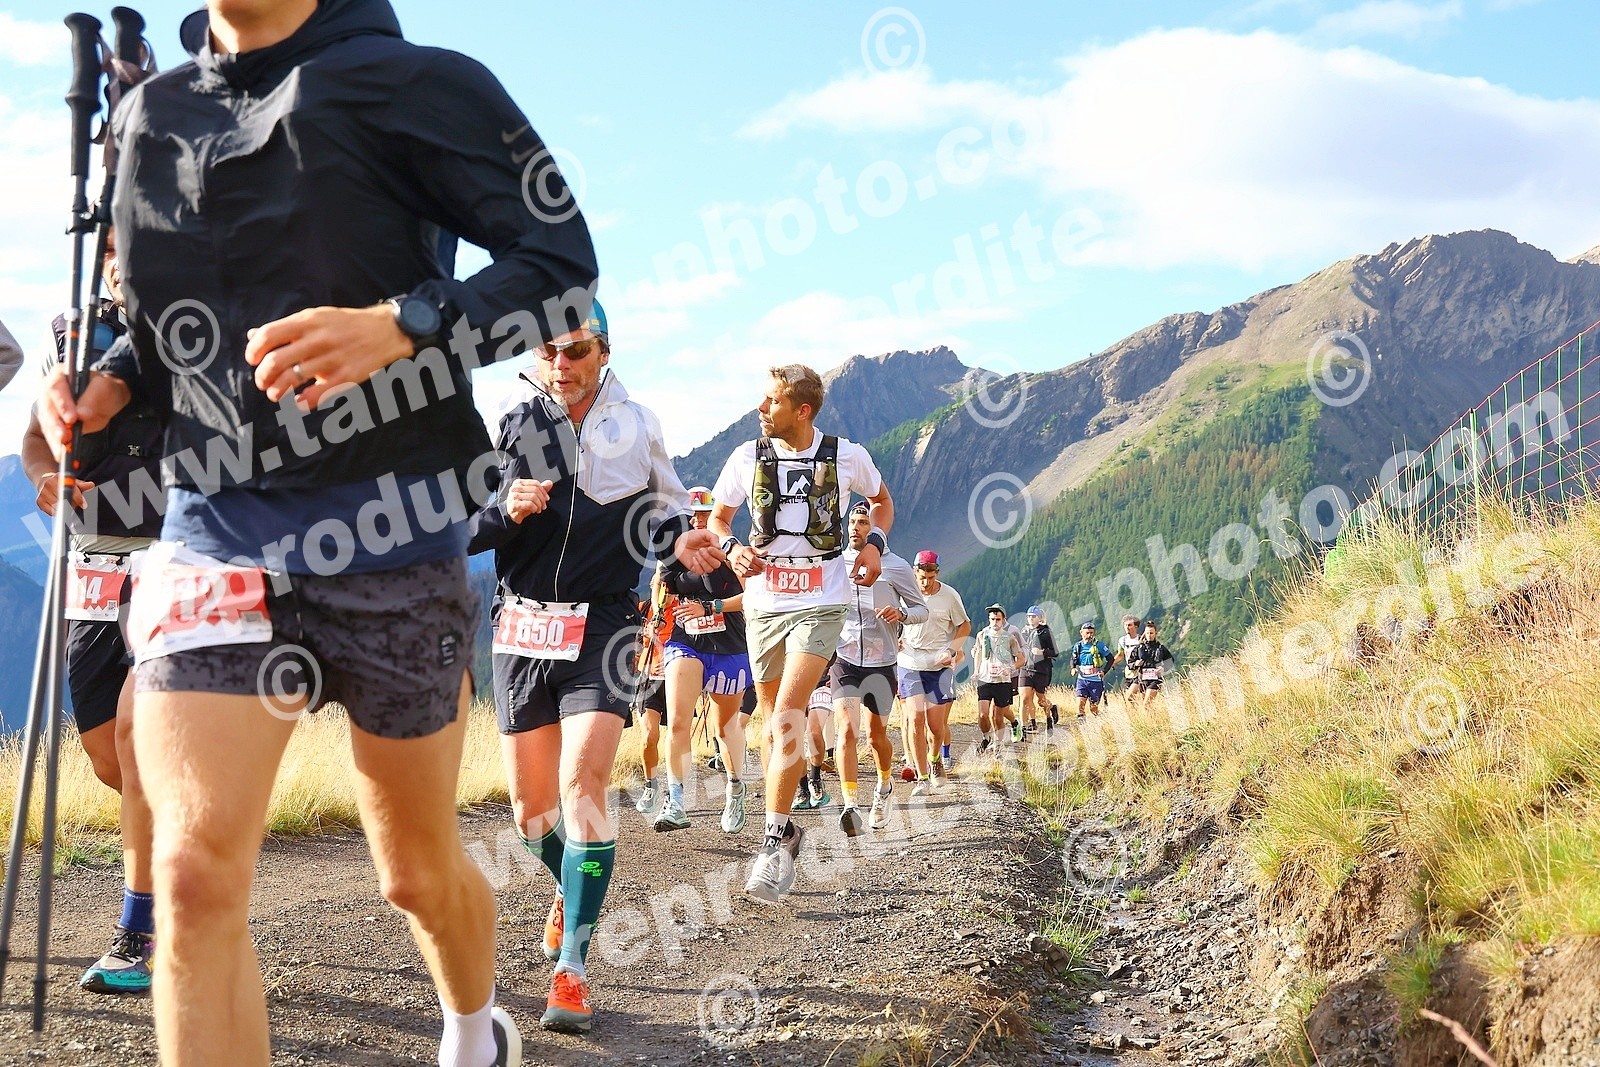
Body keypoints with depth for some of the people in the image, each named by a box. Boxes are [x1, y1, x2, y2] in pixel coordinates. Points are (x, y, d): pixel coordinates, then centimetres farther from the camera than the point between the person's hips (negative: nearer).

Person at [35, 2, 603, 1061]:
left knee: (419, 867, 13)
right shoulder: (148, 116, 12)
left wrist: (404, 323, -25)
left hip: (390, 526, -3)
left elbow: (565, 265, -9)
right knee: (195, 874, -13)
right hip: (215, 526, 3)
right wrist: (110, 379, 3)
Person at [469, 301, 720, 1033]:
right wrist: (505, 511, -17)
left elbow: (662, 509, 17)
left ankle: (572, 966, -16)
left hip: (601, 627, -2)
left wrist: (680, 541, -6)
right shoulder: (507, 426, 3)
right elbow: (462, 529, 5)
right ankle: (573, 886, 42)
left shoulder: (635, 424, 5)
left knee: (583, 786, -18)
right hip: (522, 627, 2)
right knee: (531, 805, 9)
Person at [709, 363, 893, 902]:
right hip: (763, 603, 3)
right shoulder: (748, 457, 0)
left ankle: (775, 842, -16)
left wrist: (874, 544, -3)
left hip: (820, 603, -3)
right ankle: (786, 829, 26)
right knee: (774, 719, 10)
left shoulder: (847, 456, -4)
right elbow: (718, 517, 13)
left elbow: (882, 500, 16)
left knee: (788, 713, -19)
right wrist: (732, 548, -9)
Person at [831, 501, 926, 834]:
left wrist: (901, 613, -18)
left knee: (877, 734, 12)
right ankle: (850, 806, -24)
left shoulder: (895, 566, -1)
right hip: (843, 660, 1)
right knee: (846, 730, -17)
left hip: (881, 662, 0)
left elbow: (922, 610, 3)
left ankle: (885, 785, 41)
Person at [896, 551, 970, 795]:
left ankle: (935, 760, 32)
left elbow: (965, 625, 10)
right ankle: (922, 777, -6)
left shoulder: (949, 595, -2)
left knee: (936, 723, -1)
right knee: (915, 717, -13)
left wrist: (952, 649, -5)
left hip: (939, 666, 0)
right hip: (909, 663, 0)